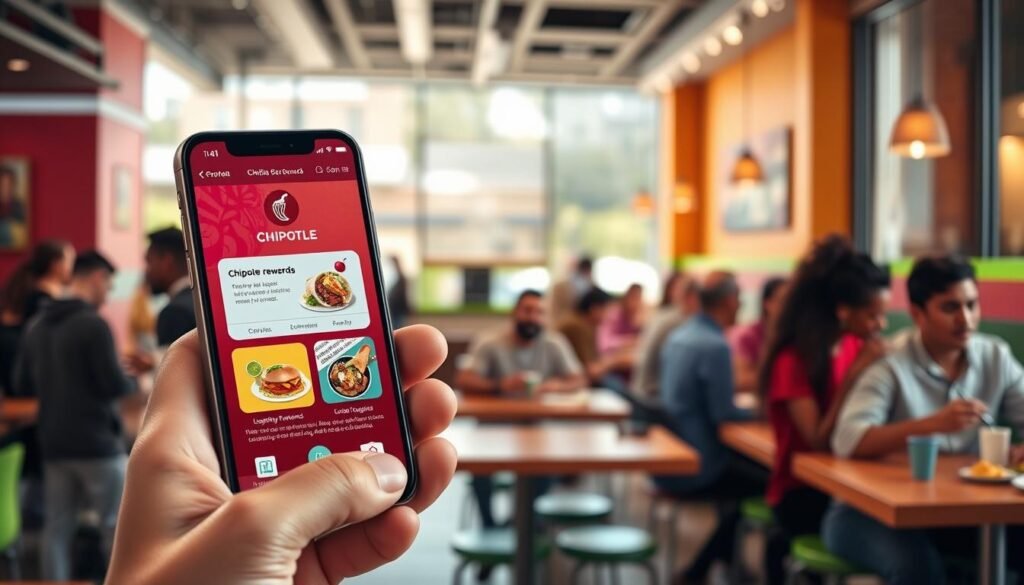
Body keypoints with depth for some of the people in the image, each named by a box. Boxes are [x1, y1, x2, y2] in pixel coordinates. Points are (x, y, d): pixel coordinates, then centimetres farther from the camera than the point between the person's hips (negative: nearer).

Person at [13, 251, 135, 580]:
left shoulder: (36, 326, 9)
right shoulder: (93, 324, -14)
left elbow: (22, 381, 15)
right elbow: (115, 385, -17)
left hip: (53, 442, 7)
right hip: (96, 440, -7)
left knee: (57, 527, 8)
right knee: (117, 525, 1)